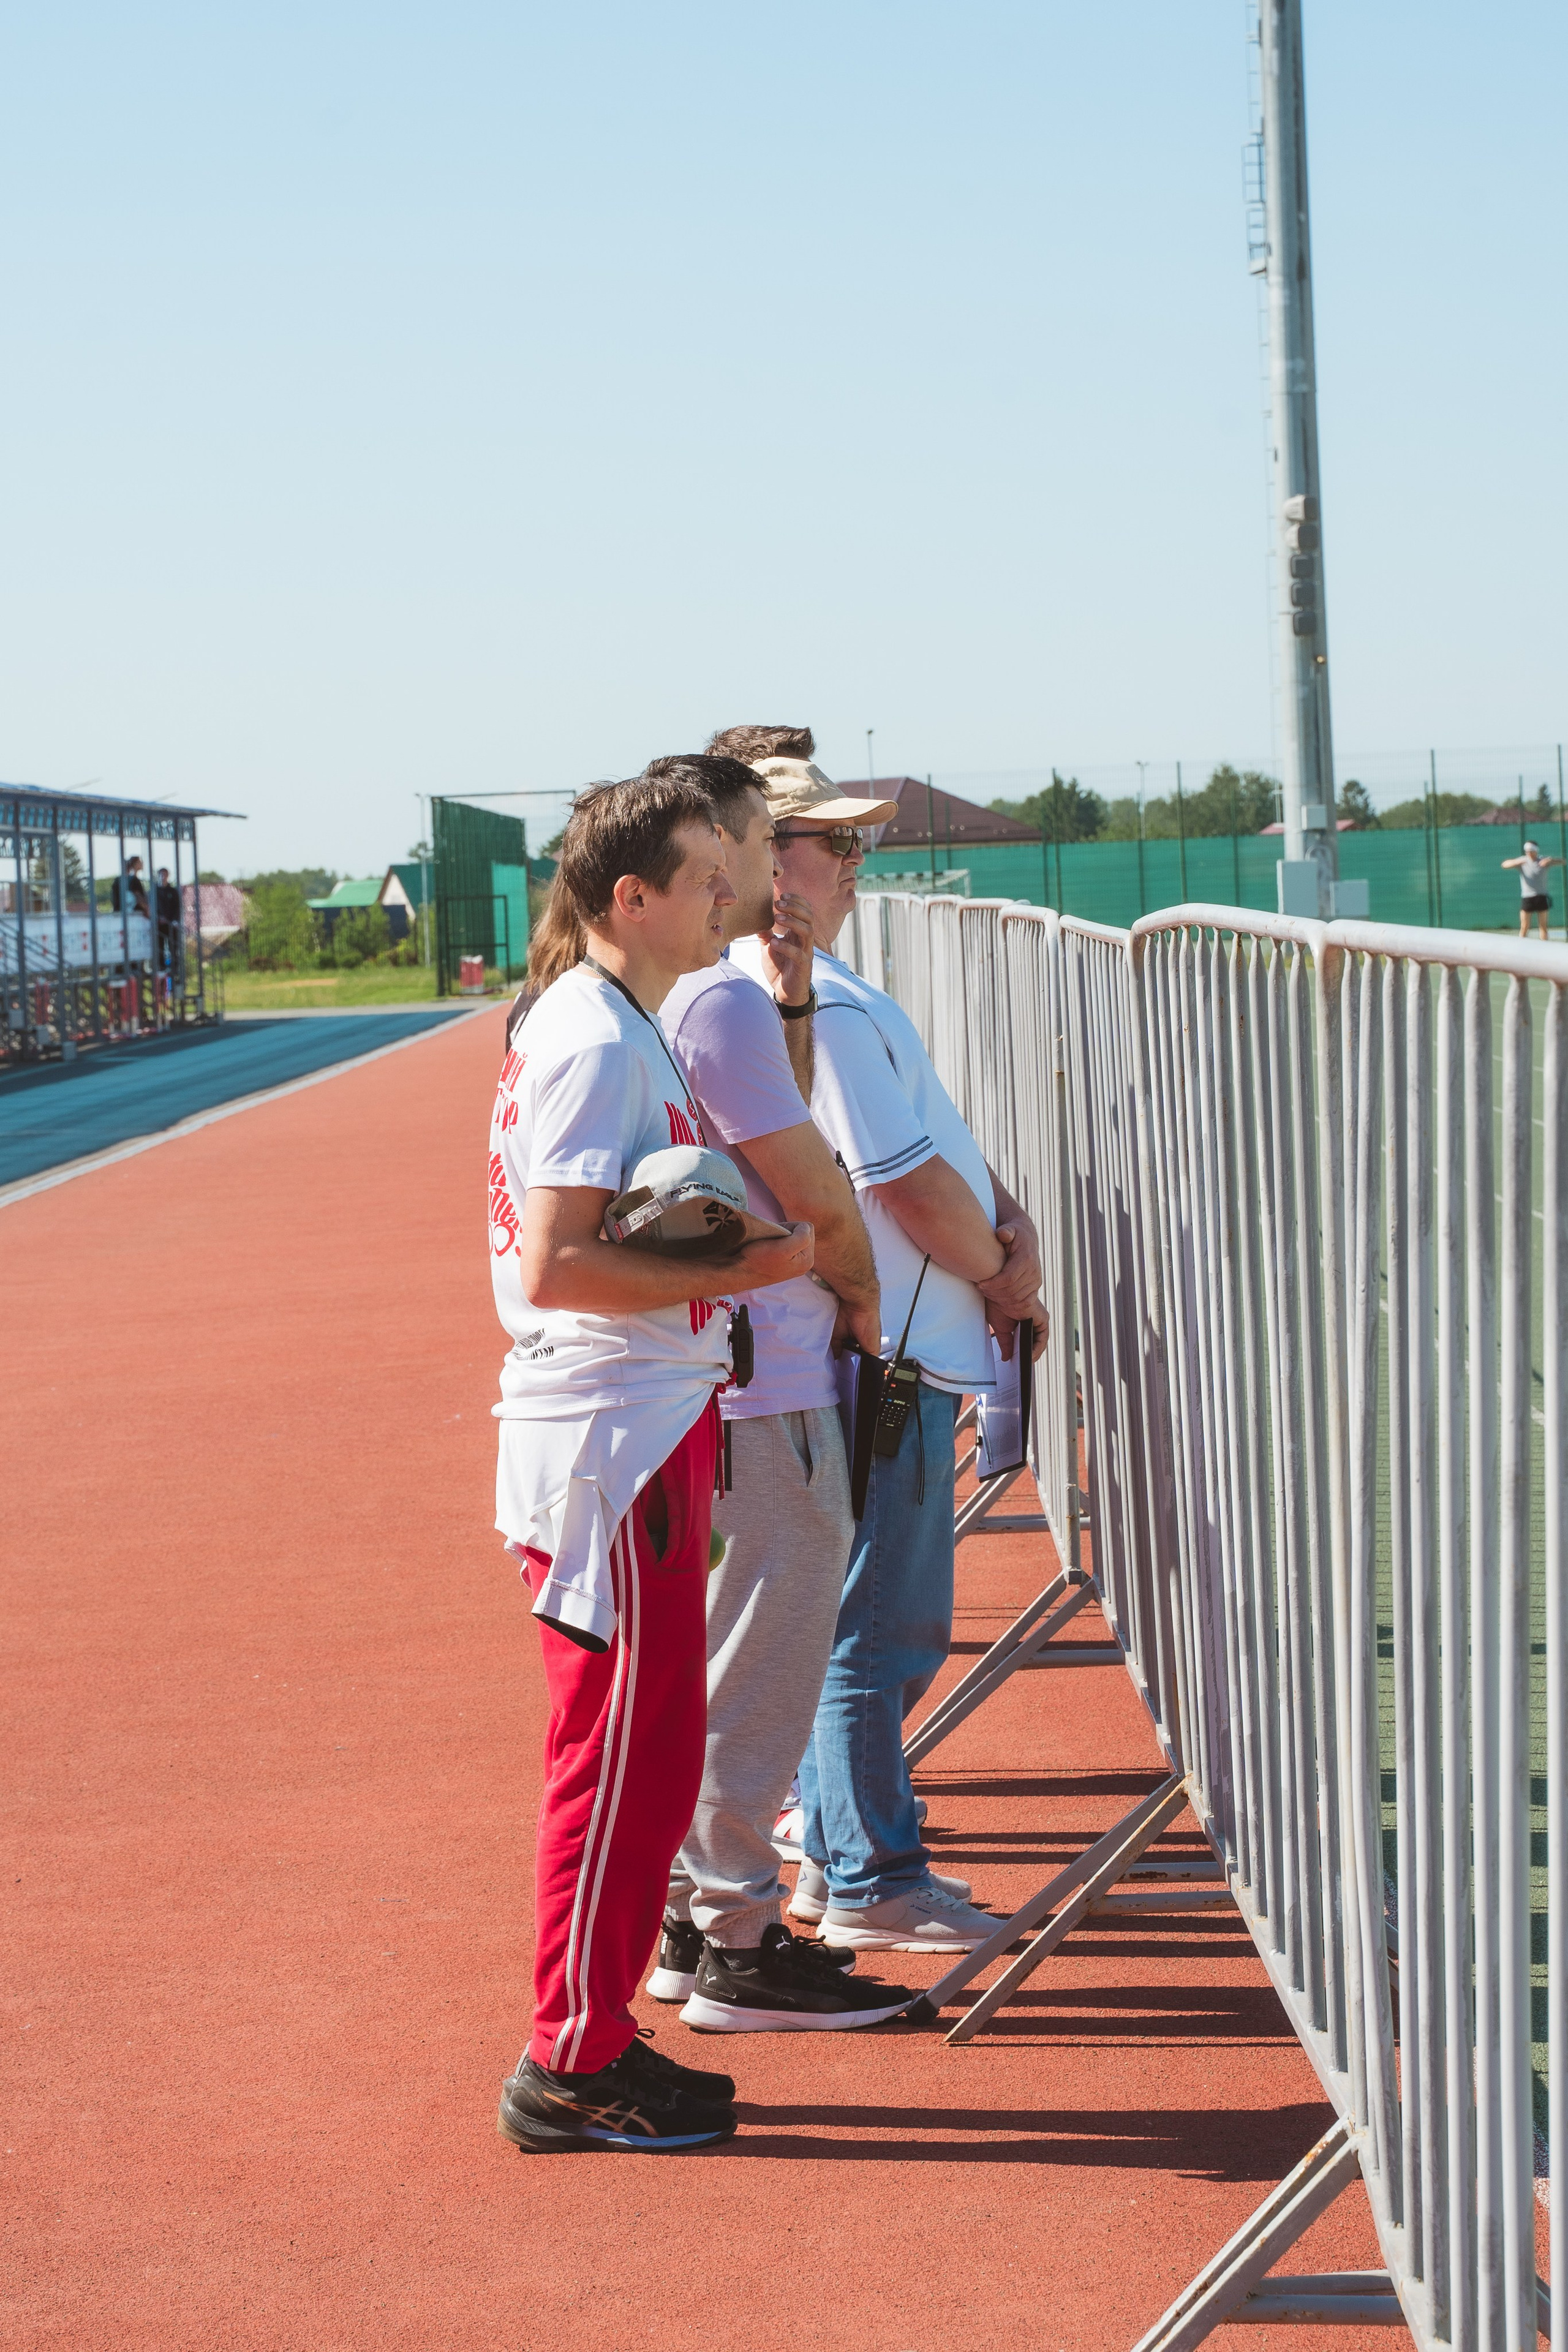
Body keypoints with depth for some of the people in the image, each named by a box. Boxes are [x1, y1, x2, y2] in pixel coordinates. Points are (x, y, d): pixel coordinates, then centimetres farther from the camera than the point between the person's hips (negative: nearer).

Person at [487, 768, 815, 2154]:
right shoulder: (594, 1044, -17)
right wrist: (744, 1269, -20)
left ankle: (597, 2034, 23)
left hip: (647, 1430, 10)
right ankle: (574, 2067, 5)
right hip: (607, 1443, -10)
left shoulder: (628, 1033, 15)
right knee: (620, 1750, -4)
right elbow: (554, 1265, -24)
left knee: (651, 1745, 15)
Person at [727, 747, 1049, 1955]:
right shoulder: (825, 1004, -19)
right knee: (882, 1627, -4)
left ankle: (840, 1846, 31)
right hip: (886, 1355, -11)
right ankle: (870, 1886, 3)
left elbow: (934, 1138, 15)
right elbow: (910, 1181, -20)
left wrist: (1009, 1220, 0)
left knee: (856, 1617, 20)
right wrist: (1000, 1269, -3)